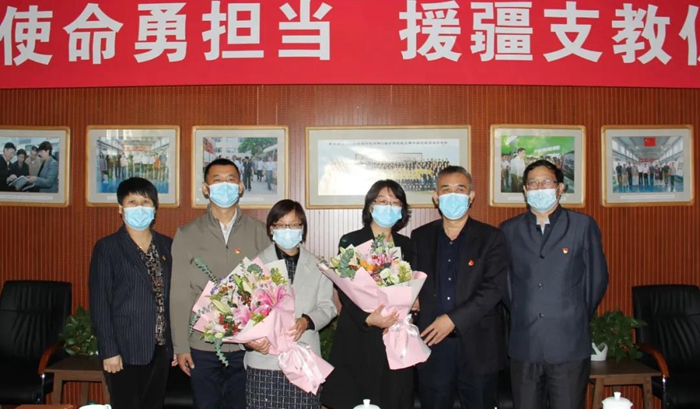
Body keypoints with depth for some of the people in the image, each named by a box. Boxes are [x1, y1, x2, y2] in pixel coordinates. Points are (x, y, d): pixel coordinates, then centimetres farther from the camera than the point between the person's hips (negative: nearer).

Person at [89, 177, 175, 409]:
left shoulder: (167, 246, 7)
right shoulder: (107, 248, -5)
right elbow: (99, 303, -7)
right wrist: (109, 351, -12)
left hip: (160, 350, 4)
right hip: (125, 351, -4)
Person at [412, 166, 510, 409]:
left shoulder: (491, 238, 0)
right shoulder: (420, 237, 9)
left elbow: (494, 288, -10)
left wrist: (453, 319, -15)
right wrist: (412, 298, -13)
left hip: (477, 346, -2)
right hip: (432, 344, 2)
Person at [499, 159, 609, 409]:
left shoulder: (584, 226, 2)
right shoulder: (509, 230, 8)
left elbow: (597, 279, 6)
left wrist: (577, 319, 10)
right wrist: (519, 316, 8)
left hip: (570, 347, -2)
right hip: (523, 348, 2)